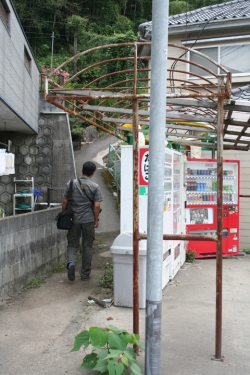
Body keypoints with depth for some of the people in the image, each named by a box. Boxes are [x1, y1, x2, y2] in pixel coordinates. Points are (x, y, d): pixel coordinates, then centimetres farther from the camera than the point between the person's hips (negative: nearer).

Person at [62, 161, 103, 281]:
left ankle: (71, 262, -17)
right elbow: (97, 206, -9)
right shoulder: (95, 187, -4)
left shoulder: (71, 184, 1)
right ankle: (85, 274, 16)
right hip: (88, 220, -1)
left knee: (72, 244, 12)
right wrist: (96, 220, 2)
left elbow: (65, 202, 2)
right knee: (87, 247, 9)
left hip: (73, 220, 1)